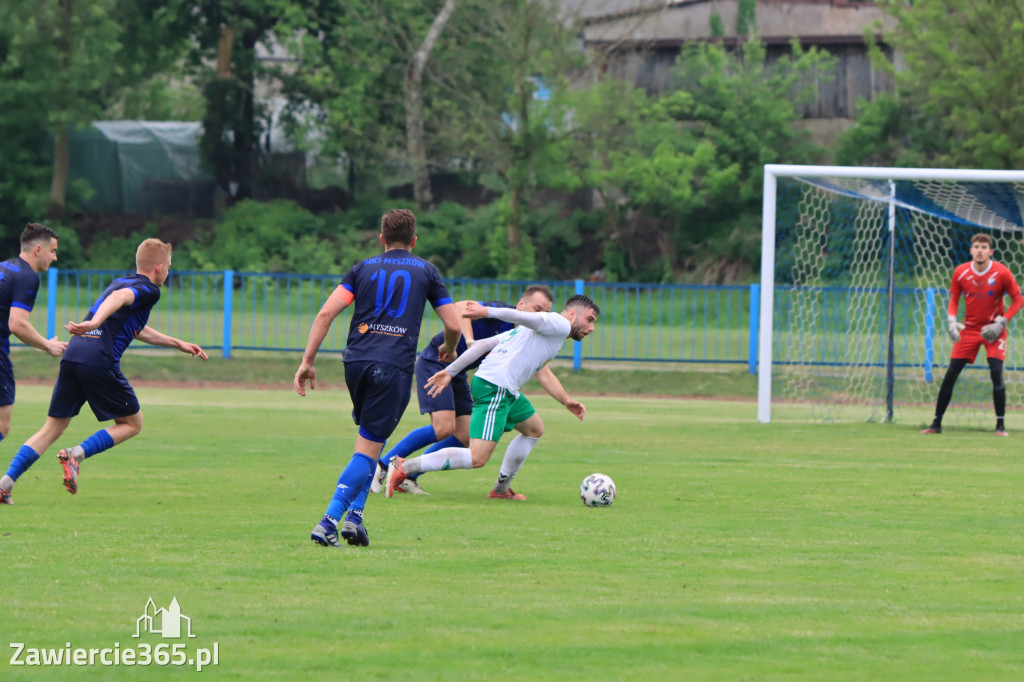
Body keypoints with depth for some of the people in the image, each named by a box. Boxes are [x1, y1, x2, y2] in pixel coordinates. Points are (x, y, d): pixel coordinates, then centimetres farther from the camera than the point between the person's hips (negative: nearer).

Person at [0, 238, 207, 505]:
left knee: (52, 428, 10)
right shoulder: (149, 290, 3)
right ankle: (76, 454, -10)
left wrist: (178, 344, 48)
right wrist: (95, 322, -38)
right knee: (132, 423, 10)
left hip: (73, 355, 7)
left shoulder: (121, 281, 30)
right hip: (100, 361, -7)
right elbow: (120, 298, -20)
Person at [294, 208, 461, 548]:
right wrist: (449, 350, 33)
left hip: (356, 361, 3)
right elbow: (453, 325, 11)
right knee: (368, 450, -3)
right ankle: (329, 521, -16)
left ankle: (354, 514, 12)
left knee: (370, 438, 23)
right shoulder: (426, 271, 11)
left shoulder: (363, 268, 14)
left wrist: (307, 361, 2)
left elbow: (326, 312, 2)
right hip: (395, 367, -3)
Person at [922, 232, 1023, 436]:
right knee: (950, 374, -2)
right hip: (969, 330, 3)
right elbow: (954, 299, 7)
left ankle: (1000, 425, -9)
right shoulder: (960, 272, -6)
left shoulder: (1002, 272, -14)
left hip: (993, 330, -3)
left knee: (996, 373, -18)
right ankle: (936, 423, 8)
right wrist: (951, 322, -10)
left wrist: (1001, 322, -15)